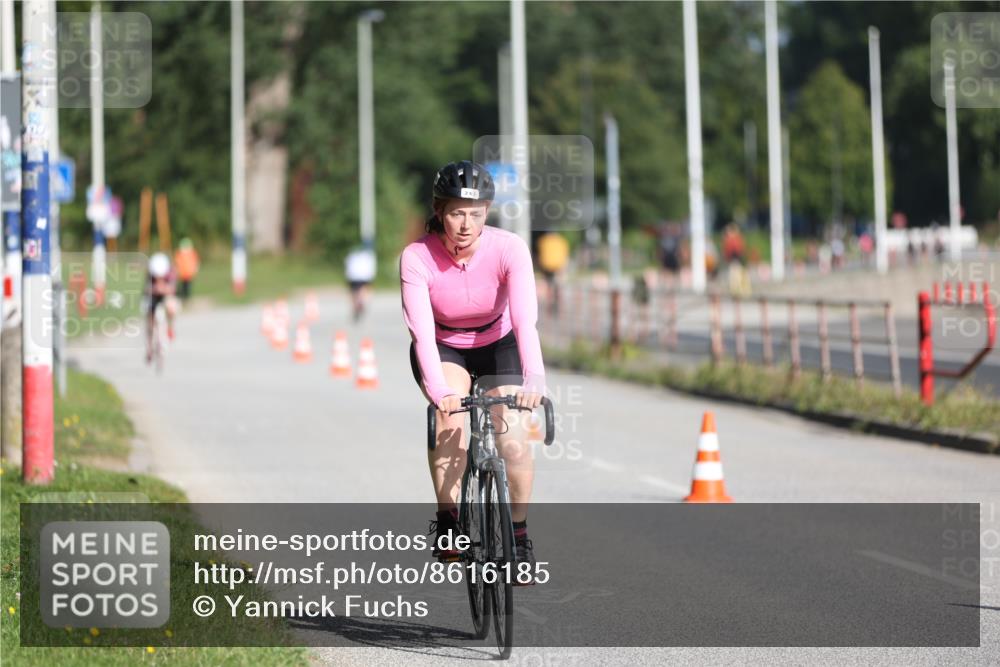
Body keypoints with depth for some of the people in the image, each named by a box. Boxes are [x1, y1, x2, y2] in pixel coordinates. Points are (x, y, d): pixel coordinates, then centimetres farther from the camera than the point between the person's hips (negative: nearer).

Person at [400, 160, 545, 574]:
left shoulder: (509, 249, -27)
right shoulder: (416, 258, -27)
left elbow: (525, 320, -38)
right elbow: (422, 333, -35)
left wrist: (534, 380, -53)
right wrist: (440, 392, -50)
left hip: (497, 345, 1)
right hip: (442, 349, 0)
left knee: (512, 440, -17)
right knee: (452, 418, -29)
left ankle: (519, 535, 5)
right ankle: (448, 523, -11)